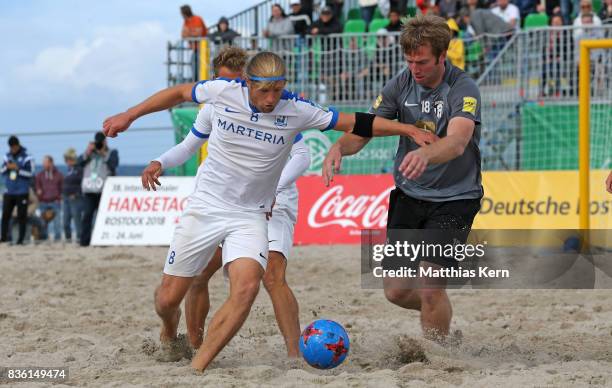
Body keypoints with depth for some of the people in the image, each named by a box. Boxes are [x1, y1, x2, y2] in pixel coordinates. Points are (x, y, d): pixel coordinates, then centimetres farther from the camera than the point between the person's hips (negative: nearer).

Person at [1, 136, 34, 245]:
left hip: (22, 192, -4)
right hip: (9, 192, 4)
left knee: (21, 216, -2)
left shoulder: (27, 158, -6)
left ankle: (21, 239, 2)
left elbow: (30, 173, -11)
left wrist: (17, 168, -20)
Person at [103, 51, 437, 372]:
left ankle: (197, 369, -18)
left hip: (250, 216, 0)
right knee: (168, 298, 2)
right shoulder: (223, 91, -11)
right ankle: (170, 326, 41)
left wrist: (410, 129, -15)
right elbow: (178, 94, 8)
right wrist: (129, 115, 13)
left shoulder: (296, 110, -12)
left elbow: (356, 123, -8)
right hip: (205, 206, 0)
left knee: (247, 286, -27)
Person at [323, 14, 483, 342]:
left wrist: (425, 153, -58)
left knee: (430, 287, -16)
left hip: (454, 198, -5)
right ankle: (442, 315, 36)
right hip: (408, 193, 5)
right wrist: (339, 147, -28)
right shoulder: (401, 84, -3)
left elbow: (457, 142, -36)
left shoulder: (464, 89, -19)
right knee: (395, 290, 4)